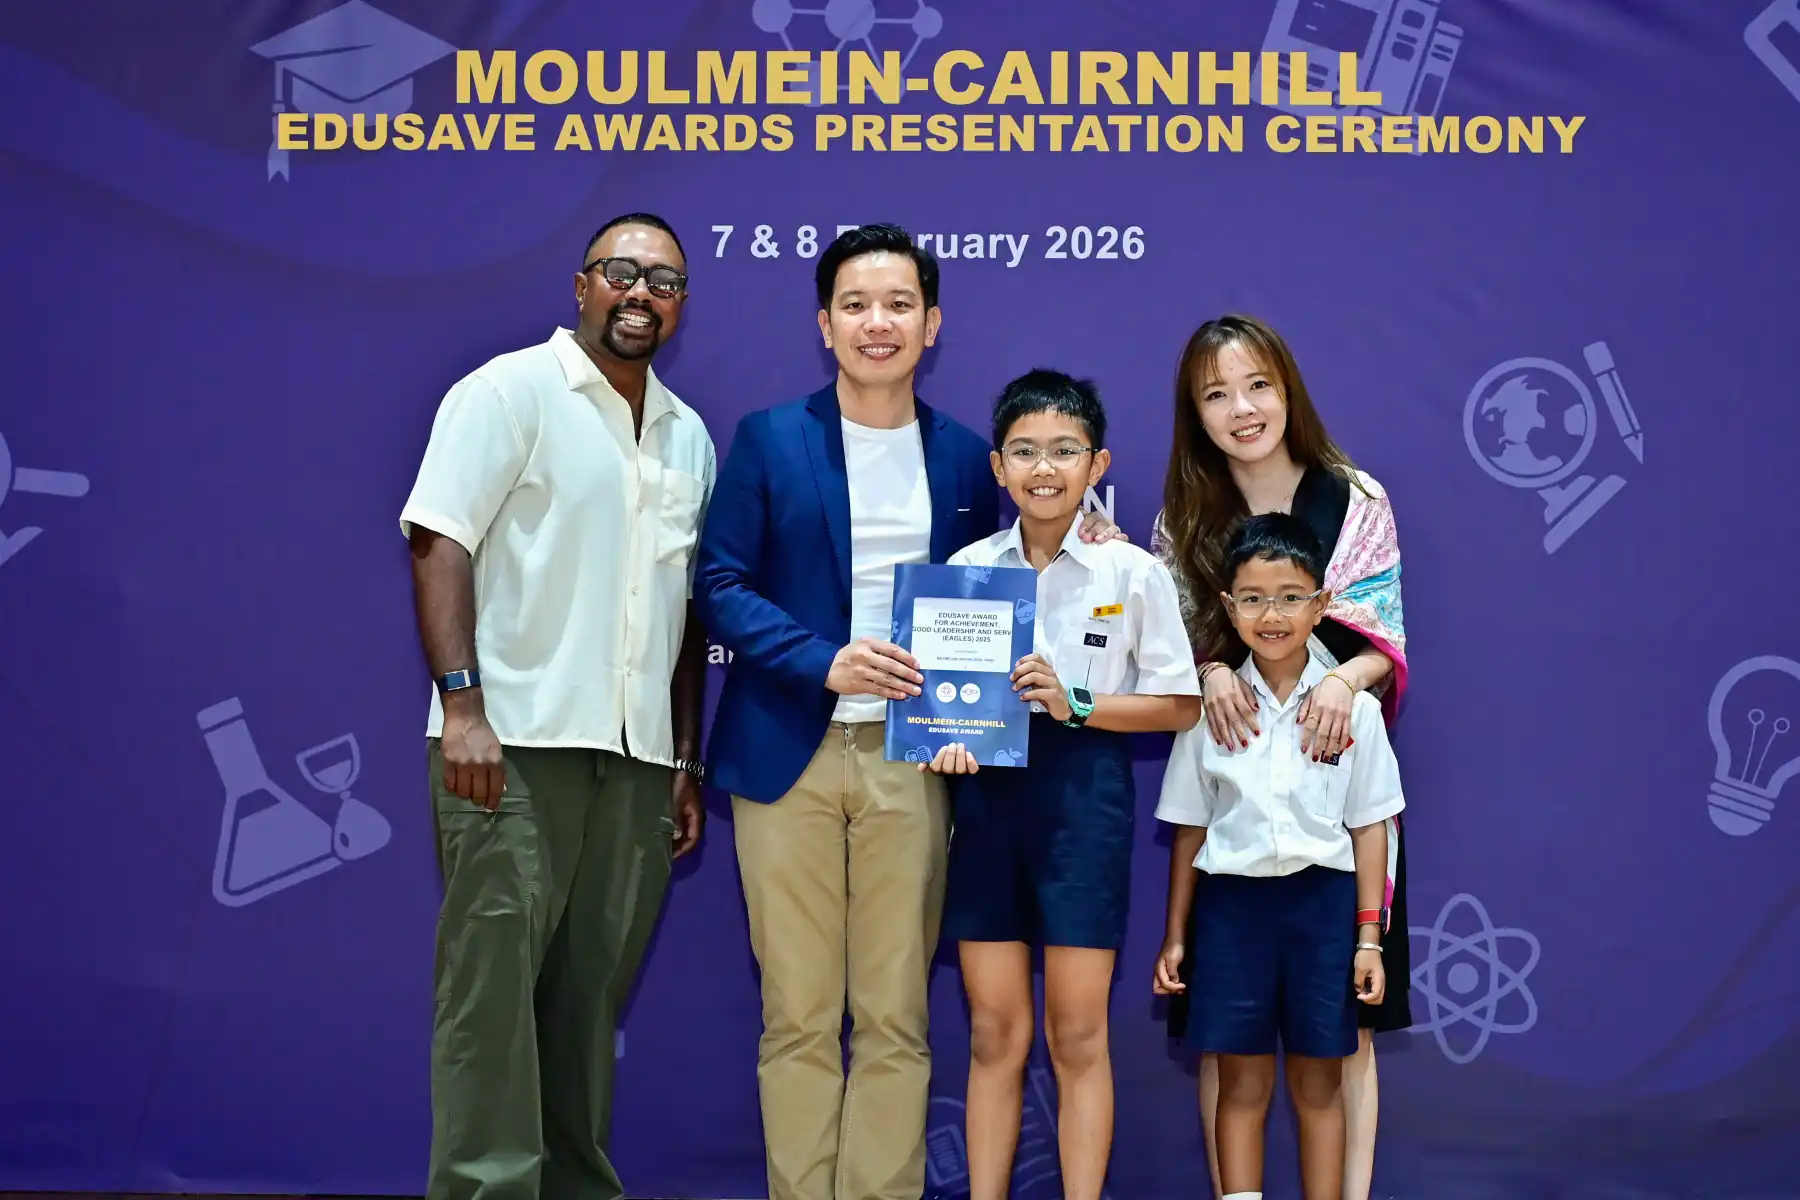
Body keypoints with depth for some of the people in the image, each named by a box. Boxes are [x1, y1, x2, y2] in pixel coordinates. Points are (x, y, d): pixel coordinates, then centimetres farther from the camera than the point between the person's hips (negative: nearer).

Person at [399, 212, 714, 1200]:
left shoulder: (689, 436, 17)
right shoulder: (510, 392, -1)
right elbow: (439, 544, -9)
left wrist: (687, 760, 17)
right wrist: (462, 705, -18)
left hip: (637, 756, 6)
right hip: (517, 743, -5)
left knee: (592, 989, 9)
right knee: (494, 980, -6)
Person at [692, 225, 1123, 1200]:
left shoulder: (965, 456, 10)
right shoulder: (768, 439, 3)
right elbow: (720, 582, -2)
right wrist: (824, 662, -14)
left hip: (910, 761, 1)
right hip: (789, 754, -1)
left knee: (895, 1020, 4)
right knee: (797, 1017, 3)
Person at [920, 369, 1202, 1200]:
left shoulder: (1134, 573, -4)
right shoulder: (966, 567, 5)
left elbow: (1179, 704, -3)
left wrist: (1075, 704, -14)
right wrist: (945, 737, -9)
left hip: (1083, 794, -2)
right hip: (988, 789, 3)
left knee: (1077, 1038, 3)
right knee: (994, 1036, 7)